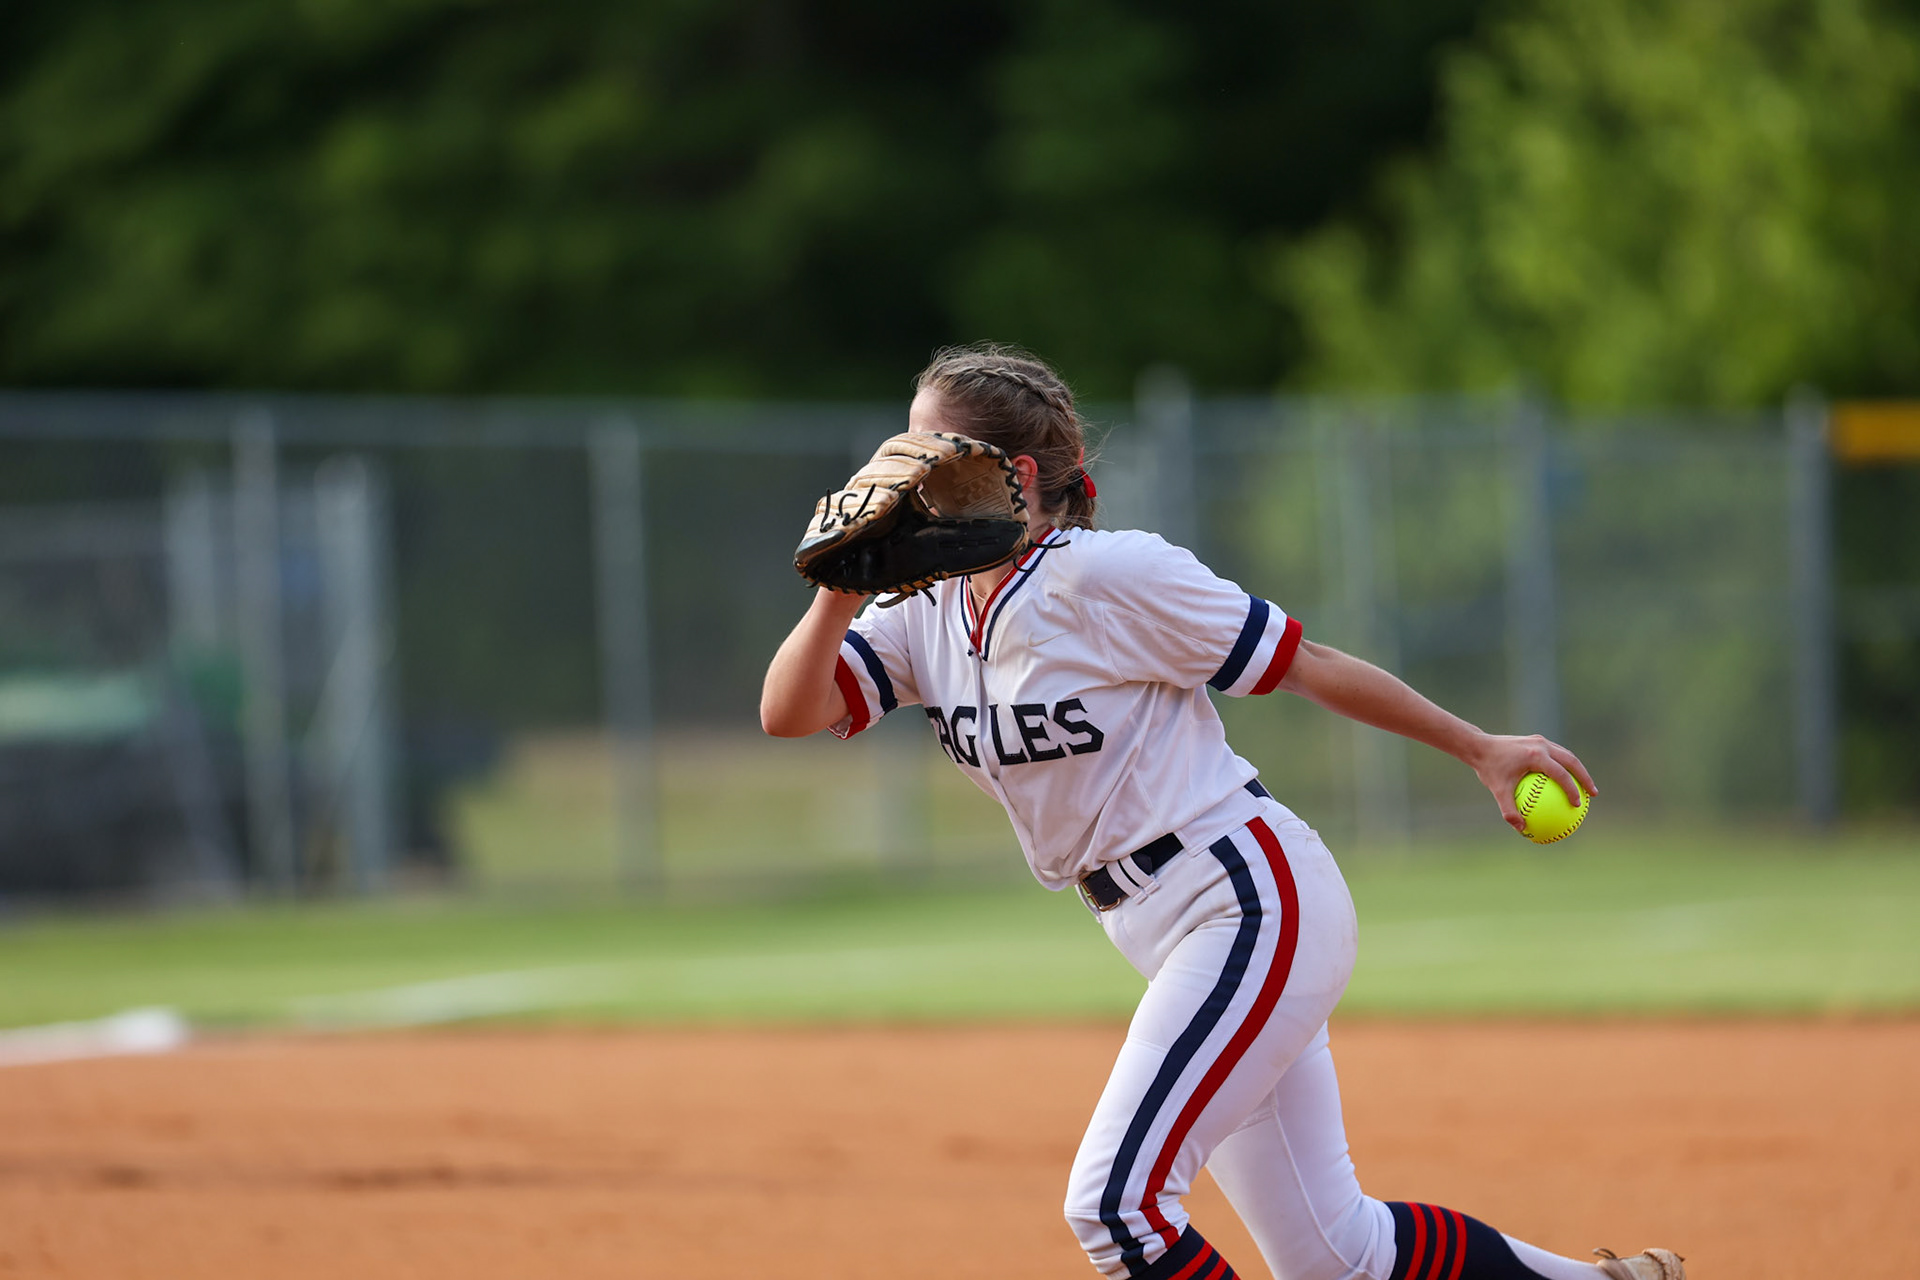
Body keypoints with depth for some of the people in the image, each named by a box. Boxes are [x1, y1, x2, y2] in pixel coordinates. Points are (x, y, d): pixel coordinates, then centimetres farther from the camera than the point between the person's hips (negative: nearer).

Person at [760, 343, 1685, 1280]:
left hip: (1253, 901, -8)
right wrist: (847, 585, -19)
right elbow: (789, 712, -3)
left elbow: (1307, 664, -9)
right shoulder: (927, 612, 6)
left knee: (1113, 1203, -18)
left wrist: (1479, 749, -4)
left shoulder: (1104, 575, -15)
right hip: (1174, 945, 8)